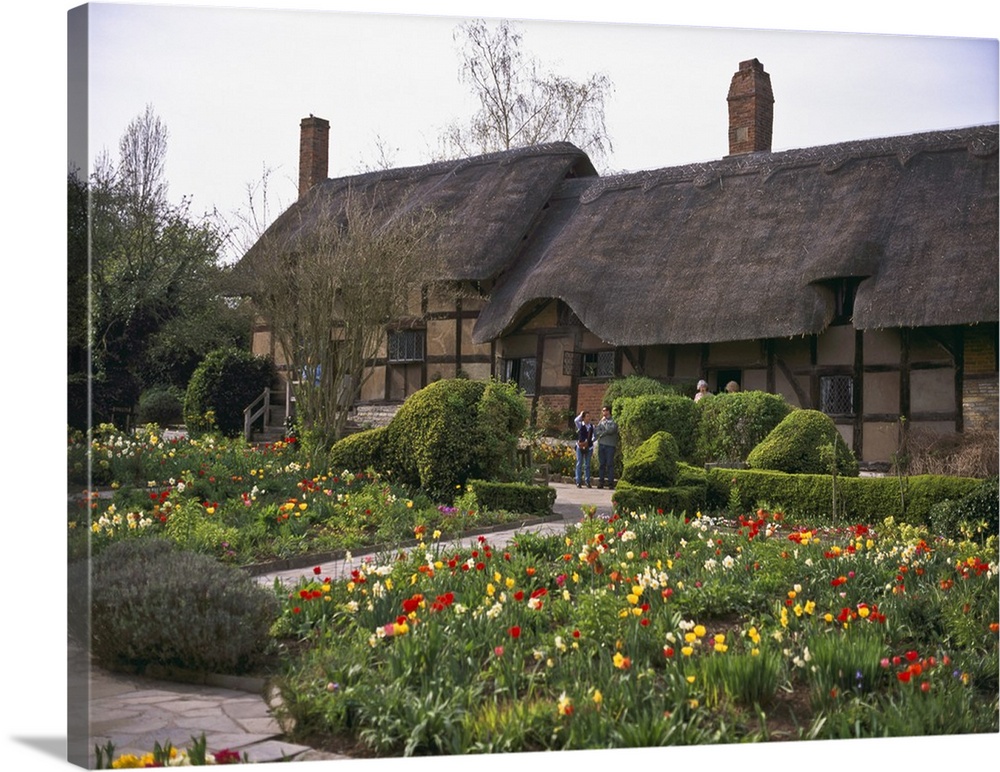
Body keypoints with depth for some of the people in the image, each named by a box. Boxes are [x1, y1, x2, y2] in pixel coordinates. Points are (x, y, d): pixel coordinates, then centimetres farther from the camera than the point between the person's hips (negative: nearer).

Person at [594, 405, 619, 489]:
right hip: (601, 444, 5)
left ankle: (611, 482, -5)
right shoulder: (601, 421, 17)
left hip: (610, 445, -5)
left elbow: (610, 430, -15)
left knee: (610, 464, -6)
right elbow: (596, 431, 9)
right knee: (602, 464, 5)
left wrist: (604, 422, -3)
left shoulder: (613, 421, 0)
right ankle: (601, 482, 7)